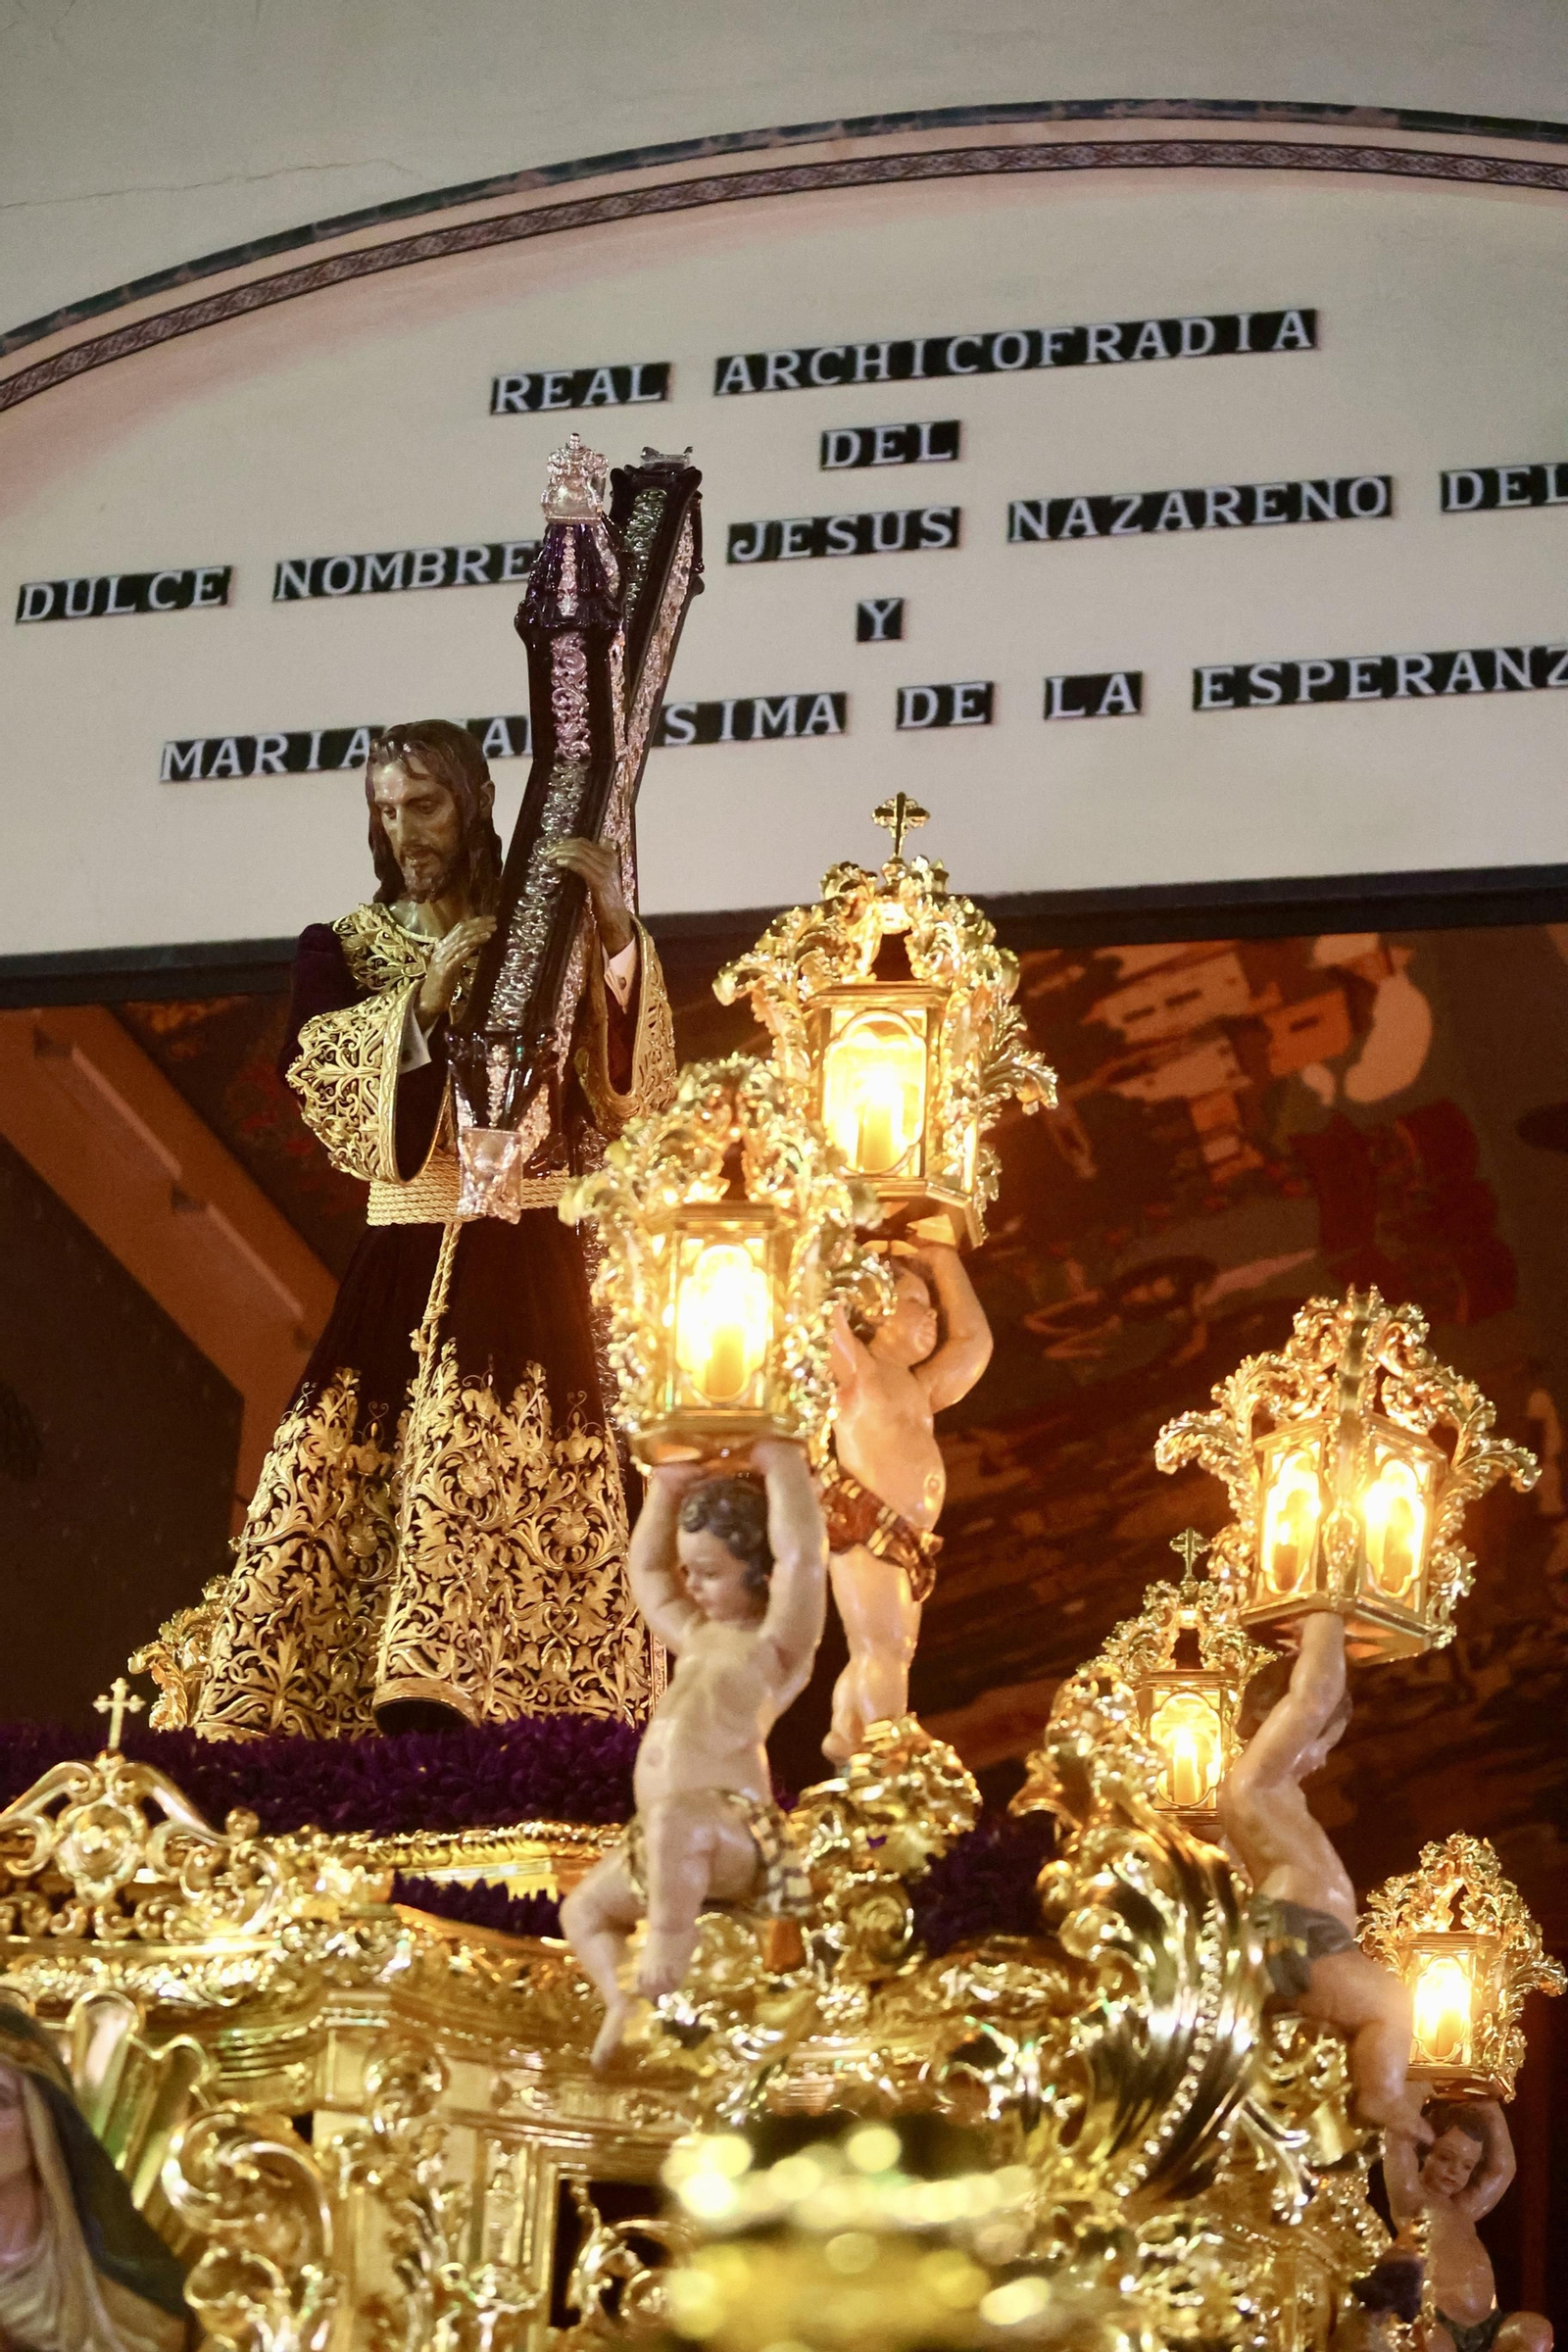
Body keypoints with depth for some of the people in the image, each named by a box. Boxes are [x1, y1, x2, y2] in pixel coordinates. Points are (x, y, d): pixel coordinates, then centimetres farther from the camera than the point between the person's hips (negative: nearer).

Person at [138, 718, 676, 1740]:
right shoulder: (343, 948, 14)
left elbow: (636, 1082, -6)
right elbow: (319, 1071, -4)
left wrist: (620, 932, -19)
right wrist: (423, 998, -17)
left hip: (525, 1257, -2)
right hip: (401, 1257, 2)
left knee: (488, 1455, -19)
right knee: (332, 1467, -6)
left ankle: (432, 1685, -26)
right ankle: (257, 1718, -5)